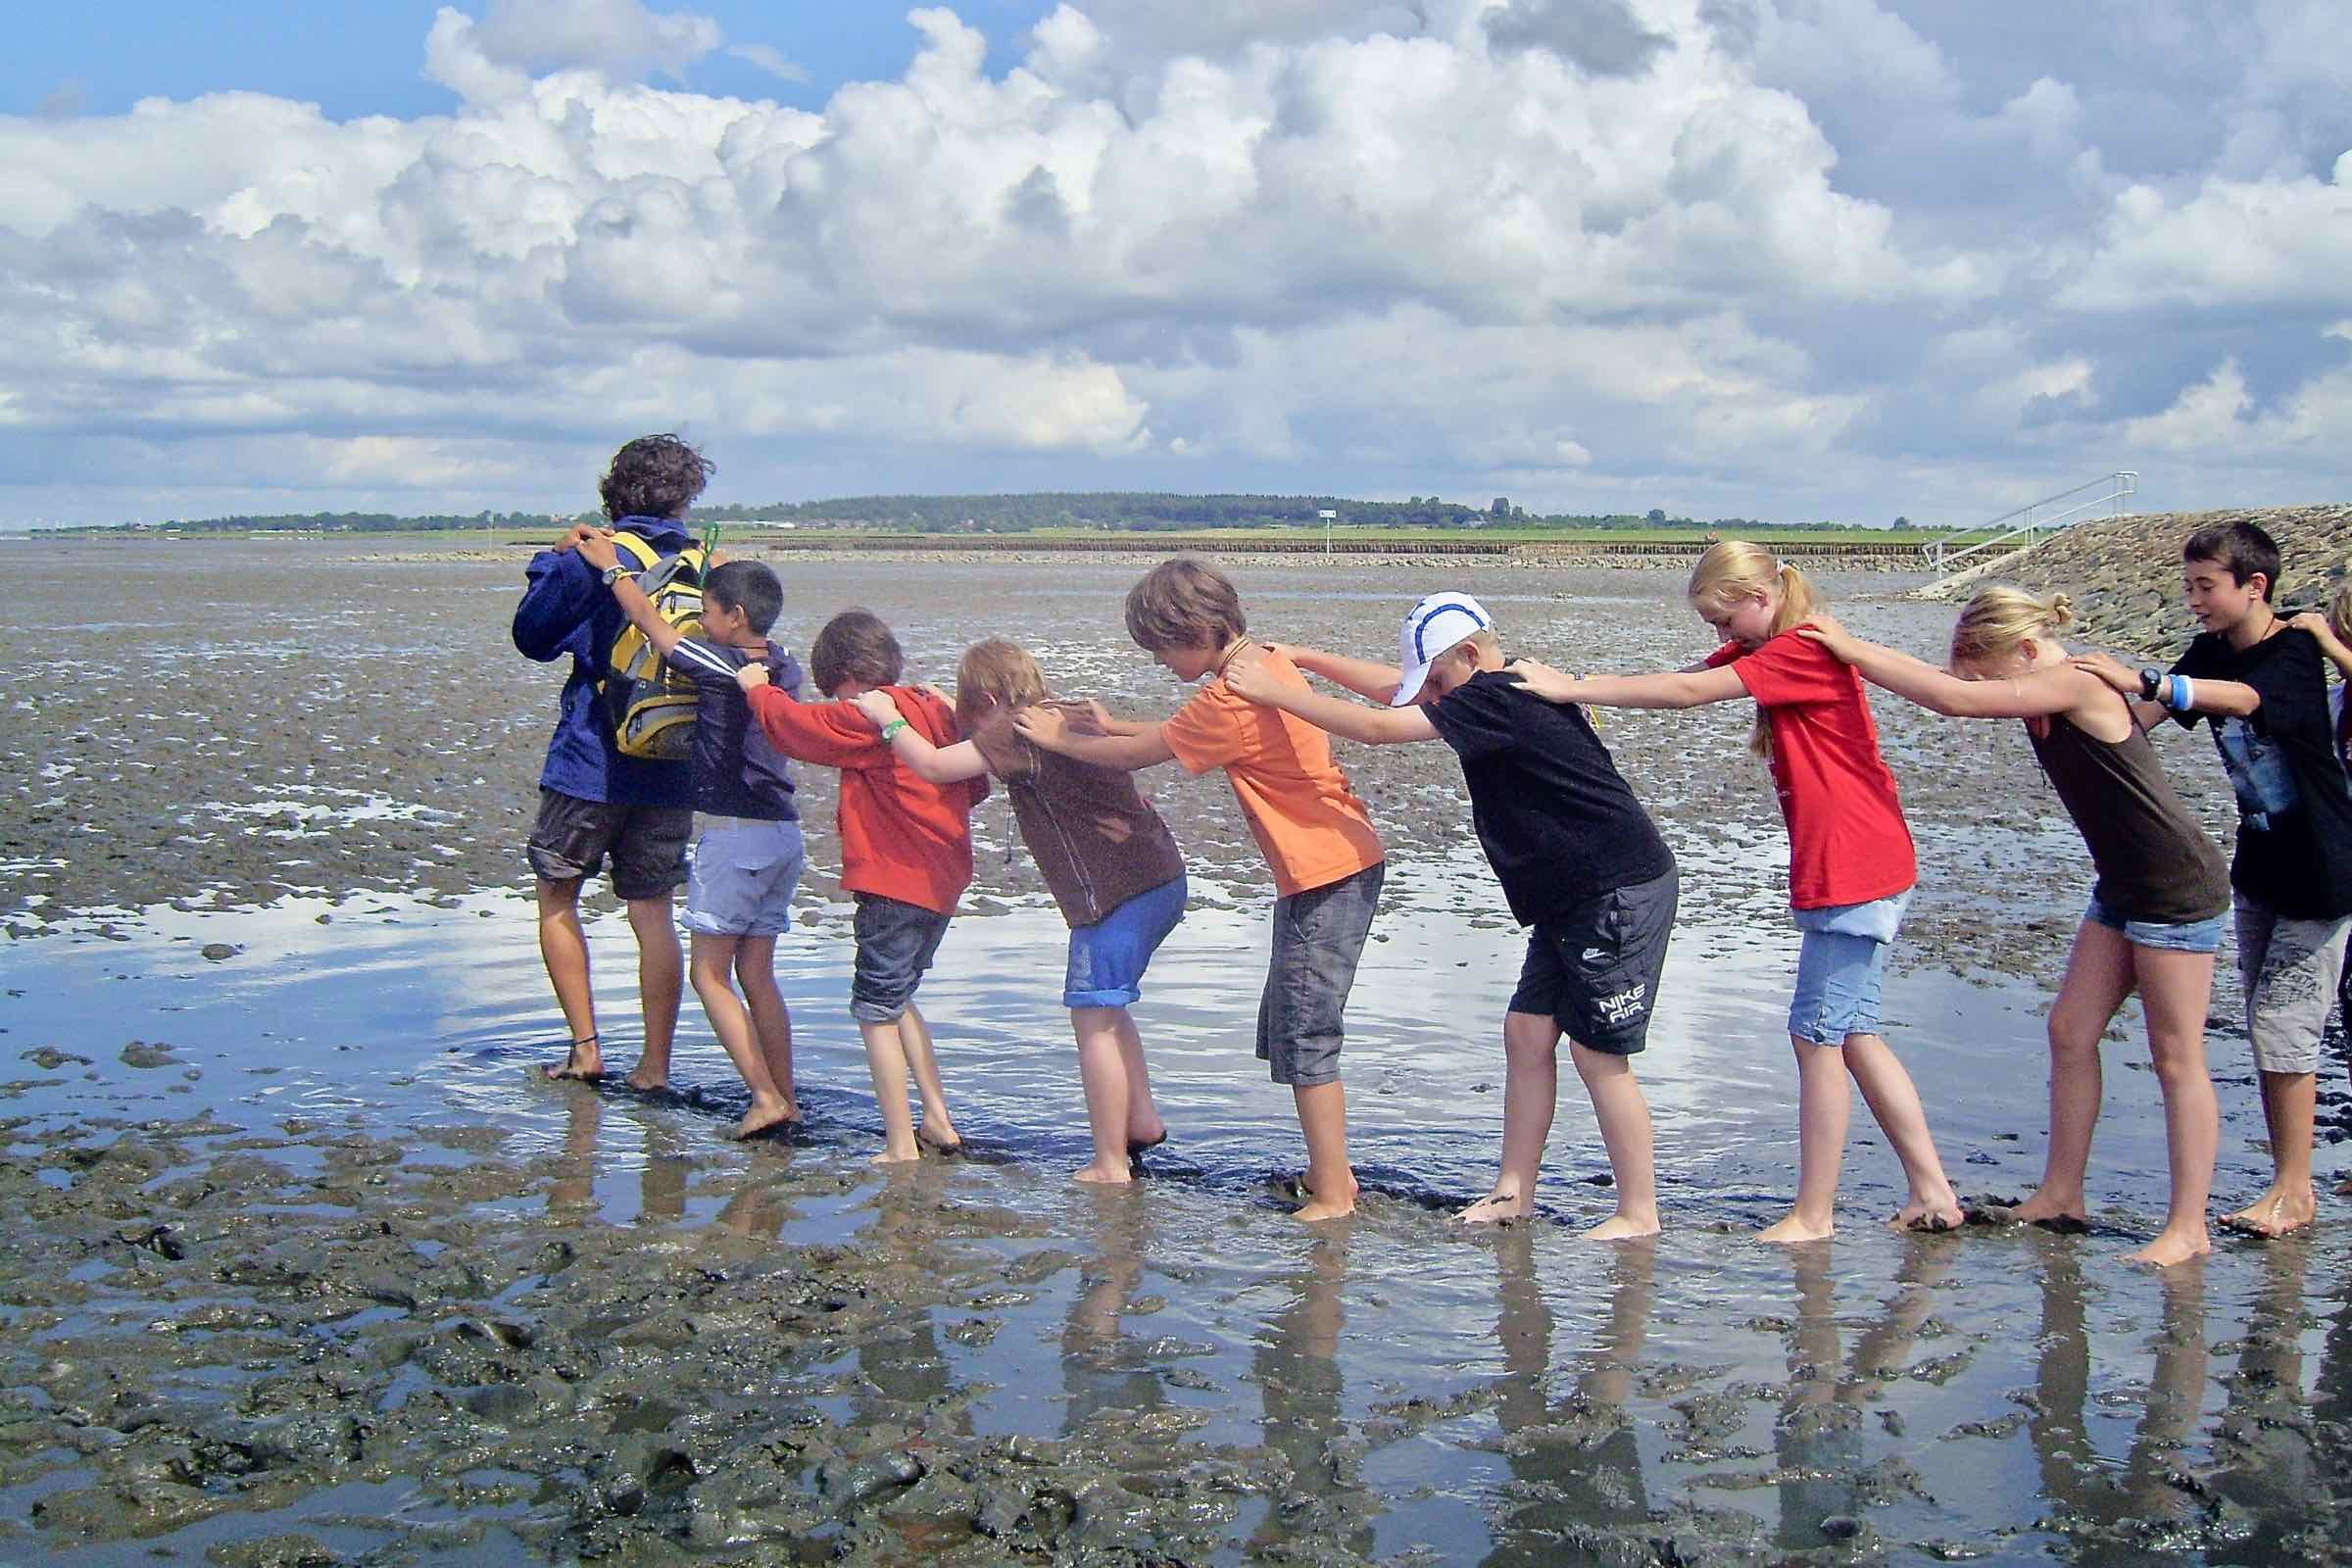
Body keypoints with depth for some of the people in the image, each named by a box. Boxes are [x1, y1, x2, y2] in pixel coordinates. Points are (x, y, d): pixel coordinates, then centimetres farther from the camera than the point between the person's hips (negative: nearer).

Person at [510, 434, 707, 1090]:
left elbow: (532, 636, 3)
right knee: (653, 914, 9)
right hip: (672, 773, 3)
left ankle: (586, 1047, 7)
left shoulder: (591, 559, -8)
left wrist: (552, 562, 14)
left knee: (557, 900, 13)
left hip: (589, 765, -3)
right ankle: (655, 1065, 8)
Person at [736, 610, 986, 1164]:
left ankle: (901, 1146, -1)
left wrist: (758, 687, 12)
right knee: (896, 998, 22)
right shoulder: (936, 708, 10)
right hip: (943, 881, 9)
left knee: (876, 1009, 0)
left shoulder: (869, 717, -14)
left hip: (895, 882, -9)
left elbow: (796, 724, -6)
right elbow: (974, 787, 17)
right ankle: (938, 1120, 22)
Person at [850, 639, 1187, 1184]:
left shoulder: (1021, 739, -11)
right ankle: (1142, 1119, 29)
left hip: (1117, 893, -10)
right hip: (1161, 878, 10)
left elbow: (932, 765, -12)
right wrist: (945, 708, 33)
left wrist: (888, 717, 3)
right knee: (1103, 1006, 25)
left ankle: (1111, 1167, 1)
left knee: (1093, 1019, -2)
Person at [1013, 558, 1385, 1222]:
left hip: (1325, 879, -10)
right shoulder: (1268, 665, 10)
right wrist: (1111, 724, 17)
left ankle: (1333, 1196, 0)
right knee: (1288, 1031, 16)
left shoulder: (1230, 700, -20)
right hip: (1346, 864, 10)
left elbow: (1137, 755, -10)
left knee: (1305, 1040, -5)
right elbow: (1183, 733, 24)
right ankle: (1330, 1172, 22)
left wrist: (1059, 738, 5)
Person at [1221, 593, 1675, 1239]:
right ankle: (1513, 1192, 16)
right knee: (1527, 1031, 10)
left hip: (1621, 893, -10)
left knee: (1597, 1053, -5)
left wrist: (1273, 693, -18)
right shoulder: (1510, 692, 10)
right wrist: (1303, 658, 13)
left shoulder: (1498, 699, -20)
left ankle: (1639, 1213, 5)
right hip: (1571, 899, 10)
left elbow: (1378, 727, -23)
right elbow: (1392, 686, 19)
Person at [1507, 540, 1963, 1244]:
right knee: (1852, 1034, 14)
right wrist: (1576, 686, -7)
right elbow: (1682, 679, 5)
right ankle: (1932, 1192, 17)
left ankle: (1813, 1215, 4)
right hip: (1852, 871, 10)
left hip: (1854, 872, -10)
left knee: (1817, 1034, -3)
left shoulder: (1804, 650, -16)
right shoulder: (1763, 650, 14)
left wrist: (1571, 688, -19)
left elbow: (1687, 693, -22)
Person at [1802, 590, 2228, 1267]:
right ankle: (2061, 1194, 17)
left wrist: (1853, 649, -23)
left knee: (2177, 1058, -4)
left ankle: (2189, 1228, 3)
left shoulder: (2077, 685, -22)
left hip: (2178, 888, -10)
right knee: (2070, 1031, 8)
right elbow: (1957, 683, 3)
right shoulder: (2044, 698, 5)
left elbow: (1956, 699, -28)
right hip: (2123, 887, 10)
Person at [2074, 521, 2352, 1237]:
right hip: (2260, 863, 8)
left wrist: (2141, 681, -50)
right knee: (2266, 1024, 9)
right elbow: (2139, 719, -6)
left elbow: (2243, 698, -39)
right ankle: (2289, 1182, 17)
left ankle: (2294, 1192, 1)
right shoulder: (2210, 654, 4)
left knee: (2282, 1024, -8)